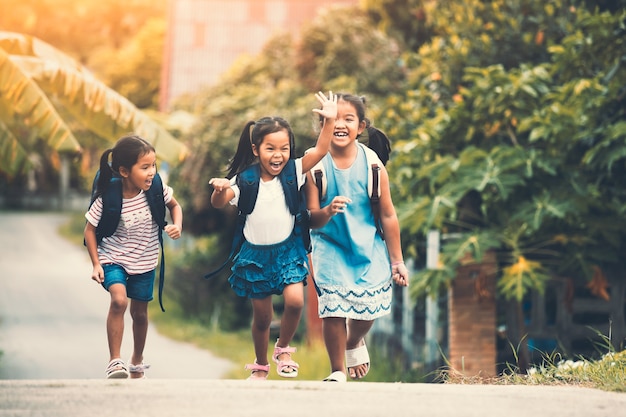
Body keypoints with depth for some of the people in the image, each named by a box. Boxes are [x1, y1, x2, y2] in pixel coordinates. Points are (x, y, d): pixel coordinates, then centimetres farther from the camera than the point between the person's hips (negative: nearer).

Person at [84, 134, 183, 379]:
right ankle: (114, 361, -21)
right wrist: (96, 264, -12)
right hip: (113, 259, -3)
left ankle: (137, 361, 38)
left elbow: (174, 205, 5)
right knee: (119, 299, -29)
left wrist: (177, 225, -14)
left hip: (144, 262, 3)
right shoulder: (107, 201, -23)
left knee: (140, 313, 14)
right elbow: (90, 230, -9)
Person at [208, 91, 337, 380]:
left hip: (287, 250, 0)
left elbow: (320, 151, -15)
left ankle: (283, 349, 7)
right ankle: (260, 365, 32)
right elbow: (219, 203, -16)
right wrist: (220, 189, -38)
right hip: (255, 255, 0)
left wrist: (329, 121, -27)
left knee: (295, 300, -21)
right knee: (262, 316, 9)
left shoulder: (293, 173, -6)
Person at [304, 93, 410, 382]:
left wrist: (397, 261, 1)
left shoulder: (372, 166, -11)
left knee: (368, 307, 1)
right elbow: (311, 219, -11)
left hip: (369, 249, 1)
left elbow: (388, 216, -3)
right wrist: (327, 212, -35)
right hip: (330, 247, -1)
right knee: (333, 307, -11)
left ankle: (354, 343, 38)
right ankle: (337, 372, 11)